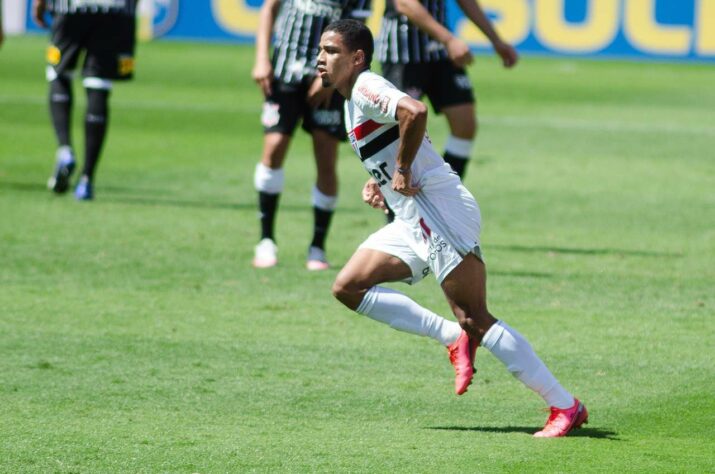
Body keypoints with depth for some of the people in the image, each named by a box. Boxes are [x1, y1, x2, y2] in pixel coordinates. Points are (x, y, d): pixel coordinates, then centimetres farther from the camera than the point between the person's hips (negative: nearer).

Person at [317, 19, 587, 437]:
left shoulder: (366, 87, -9)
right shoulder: (354, 100, 22)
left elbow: (415, 112, -29)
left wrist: (402, 171, -17)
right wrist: (379, 184, 13)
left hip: (440, 211, -10)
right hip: (413, 221, 10)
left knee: (475, 318, -14)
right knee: (349, 287, 4)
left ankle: (565, 406, -13)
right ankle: (455, 337, 1)